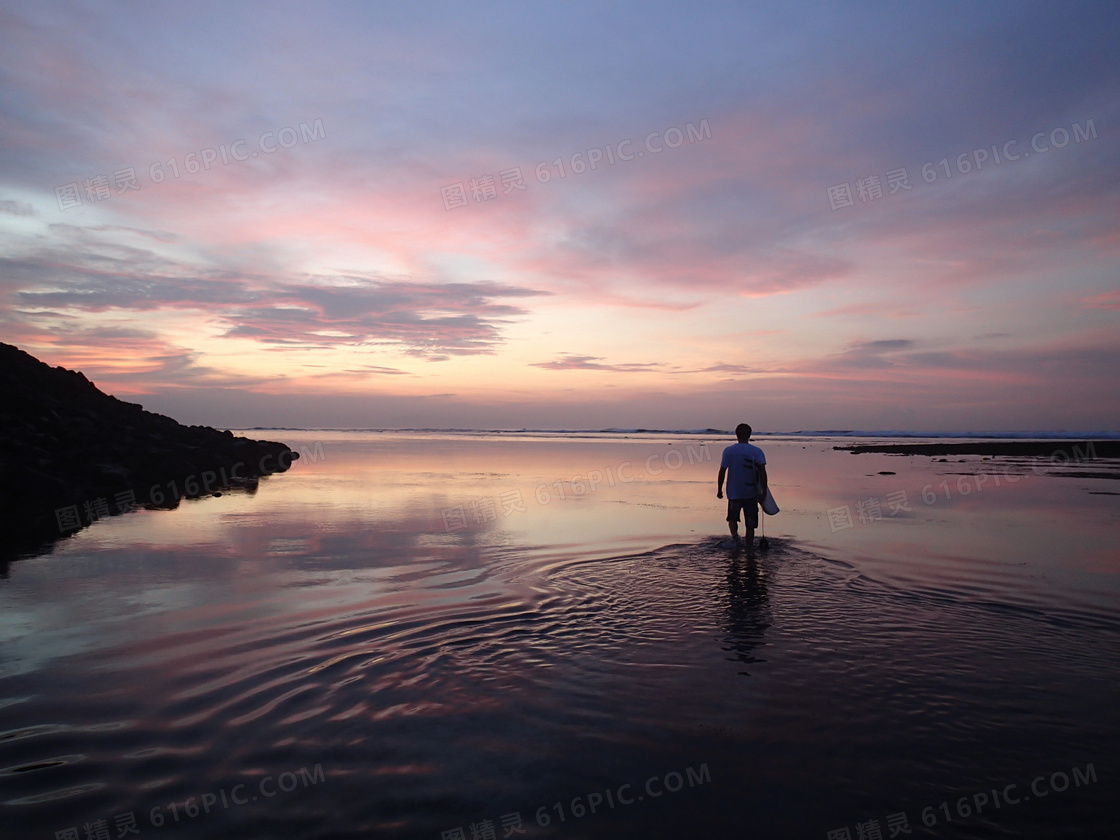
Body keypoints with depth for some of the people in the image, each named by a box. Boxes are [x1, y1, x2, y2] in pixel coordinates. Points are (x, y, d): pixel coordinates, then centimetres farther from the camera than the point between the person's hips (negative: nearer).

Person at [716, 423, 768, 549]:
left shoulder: (728, 451, -2)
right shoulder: (757, 451, -4)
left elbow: (722, 471, -3)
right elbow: (762, 471, -14)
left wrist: (719, 490, 6)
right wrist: (763, 492, -11)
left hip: (734, 492, 0)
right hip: (751, 493, 0)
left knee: (732, 518, 18)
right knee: (750, 524, 10)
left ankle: (735, 535, -8)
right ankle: (749, 547, 11)